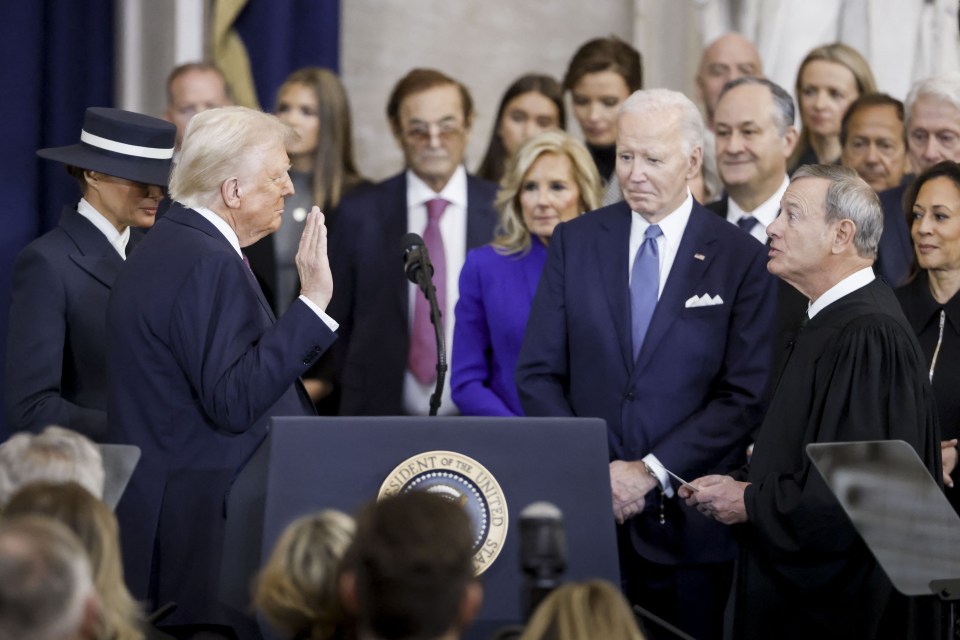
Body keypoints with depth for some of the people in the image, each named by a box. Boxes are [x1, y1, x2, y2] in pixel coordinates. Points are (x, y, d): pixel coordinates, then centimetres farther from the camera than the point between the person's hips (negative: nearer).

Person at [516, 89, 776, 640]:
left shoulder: (742, 259, -1)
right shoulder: (576, 242, 8)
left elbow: (746, 397, -6)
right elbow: (539, 373, 6)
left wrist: (651, 471, -12)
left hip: (688, 523, -2)